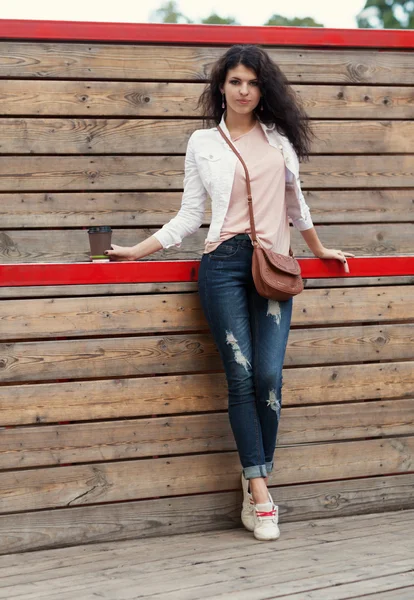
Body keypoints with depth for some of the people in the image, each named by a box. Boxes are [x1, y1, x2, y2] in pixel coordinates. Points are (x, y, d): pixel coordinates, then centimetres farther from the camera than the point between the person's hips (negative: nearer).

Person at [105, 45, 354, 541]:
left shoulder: (279, 137, 13)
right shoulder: (203, 143, 9)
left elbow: (295, 202, 25)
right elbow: (189, 216, 11)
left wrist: (319, 249, 33)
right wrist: (135, 252, 5)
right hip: (224, 263, -1)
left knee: (268, 375, -10)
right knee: (241, 375, -7)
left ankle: (254, 484, 4)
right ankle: (260, 494, -3)